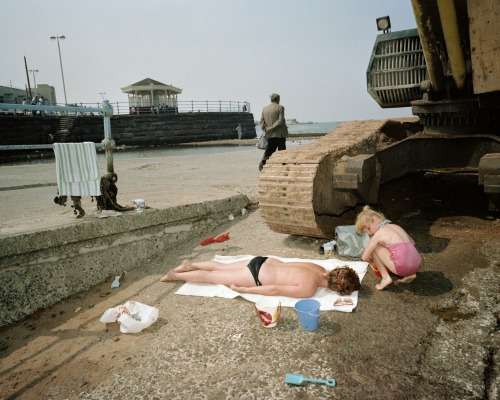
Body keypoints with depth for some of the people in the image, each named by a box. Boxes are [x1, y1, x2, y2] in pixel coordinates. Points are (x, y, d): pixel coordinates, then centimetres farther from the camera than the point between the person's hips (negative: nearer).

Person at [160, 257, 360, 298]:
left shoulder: (320, 269, -3)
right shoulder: (309, 289, -26)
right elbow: (275, 290, -23)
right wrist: (243, 290, -16)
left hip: (263, 262, 7)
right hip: (256, 276, -6)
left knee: (221, 267, 26)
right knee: (212, 277, 11)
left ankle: (190, 265, 41)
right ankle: (175, 275, 26)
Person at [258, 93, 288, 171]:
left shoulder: (265, 109, 12)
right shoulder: (280, 107, -5)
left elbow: (262, 121, 7)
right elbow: (280, 120, -15)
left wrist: (265, 129, -4)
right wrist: (272, 127, -12)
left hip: (270, 135, 5)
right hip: (280, 133, -5)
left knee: (270, 149, 10)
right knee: (281, 150, 4)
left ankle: (263, 161, -12)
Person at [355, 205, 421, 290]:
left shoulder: (378, 234, -1)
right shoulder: (396, 226, 18)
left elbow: (364, 257, 2)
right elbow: (412, 243, 31)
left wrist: (373, 261, 24)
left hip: (402, 267, -7)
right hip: (417, 265, 7)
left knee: (373, 247, 6)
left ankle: (386, 277, 6)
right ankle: (410, 274, 20)